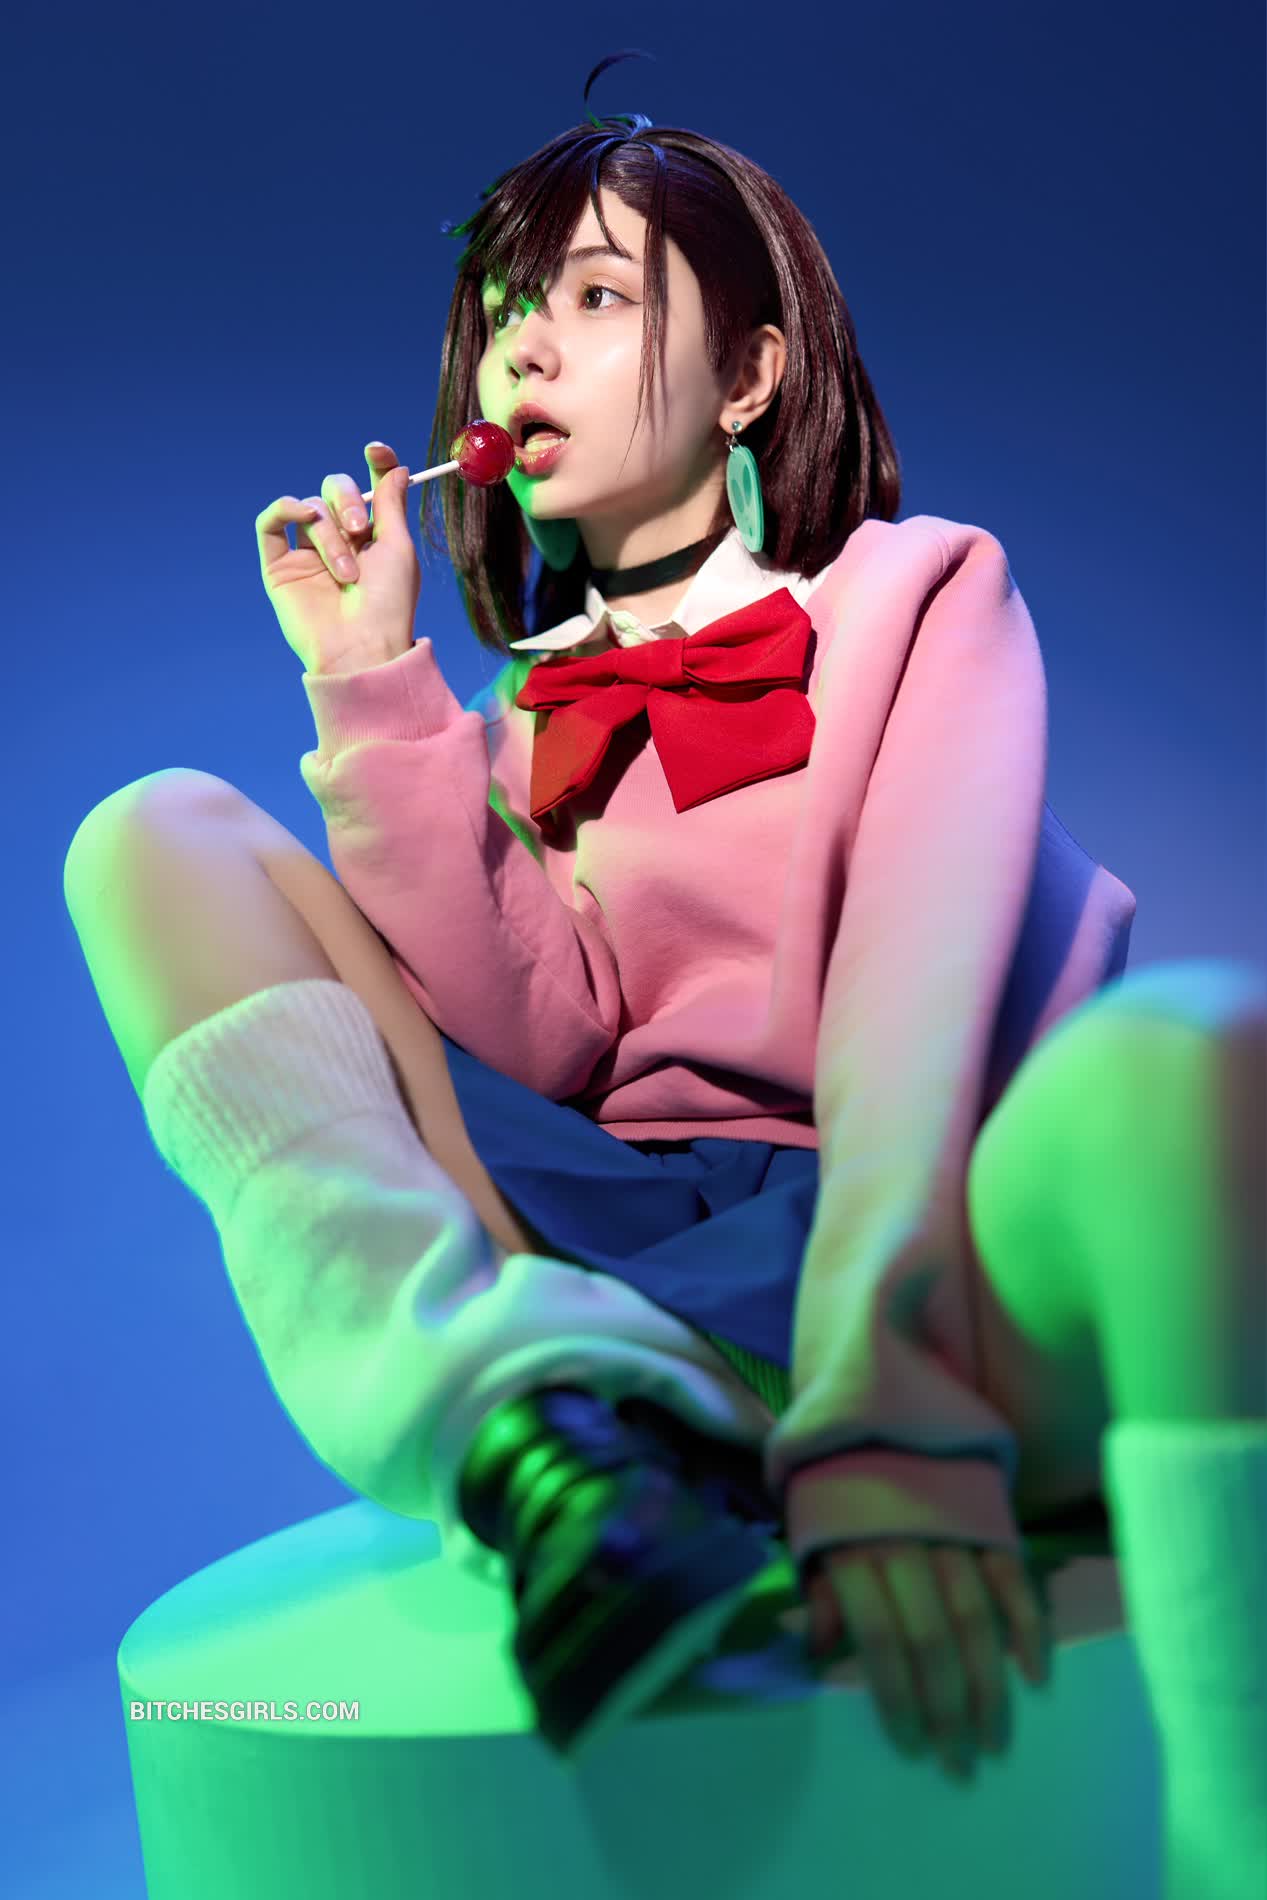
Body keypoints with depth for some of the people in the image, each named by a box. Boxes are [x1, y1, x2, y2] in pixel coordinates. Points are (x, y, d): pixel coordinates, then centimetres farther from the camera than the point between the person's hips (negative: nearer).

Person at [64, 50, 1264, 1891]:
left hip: (918, 1236, -4)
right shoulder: (530, 716, 20)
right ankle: (532, 1429, -30)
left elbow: (917, 982, -10)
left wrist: (874, 1392, -26)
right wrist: (376, 687, -1)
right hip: (604, 1245, 4)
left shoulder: (926, 590, 8)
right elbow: (543, 1040, 2)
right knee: (157, 832, -5)